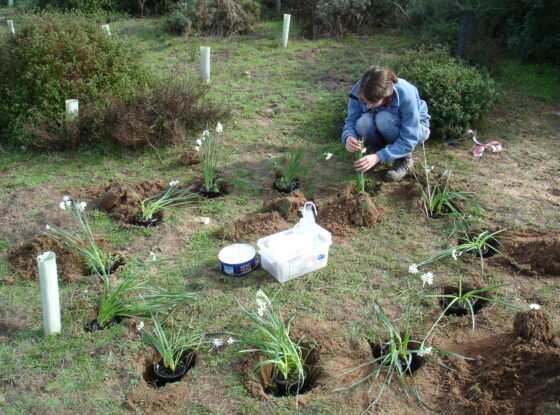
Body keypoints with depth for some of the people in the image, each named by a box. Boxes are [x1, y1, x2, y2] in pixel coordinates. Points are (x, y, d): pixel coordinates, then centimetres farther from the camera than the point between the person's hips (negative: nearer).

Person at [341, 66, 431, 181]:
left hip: (415, 128, -3)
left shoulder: (406, 94, -35)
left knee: (383, 119, -36)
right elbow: (351, 121, -18)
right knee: (363, 123, -32)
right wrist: (348, 137, -43)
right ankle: (376, 148, 0)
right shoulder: (358, 91, -25)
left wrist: (378, 157, -42)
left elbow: (409, 140, -32)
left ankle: (405, 158, -11)